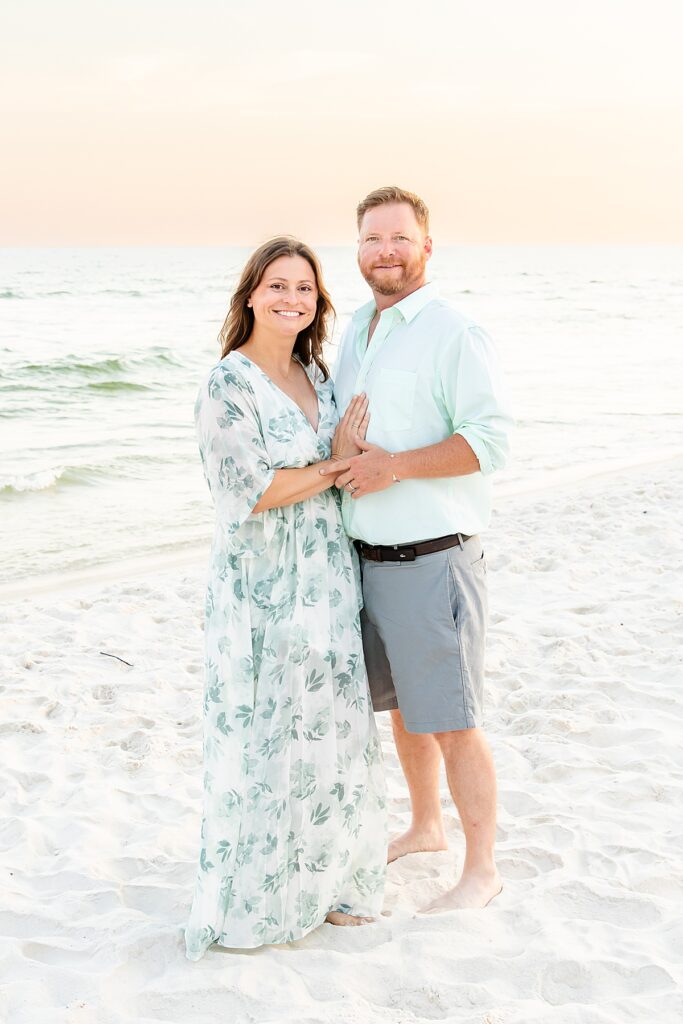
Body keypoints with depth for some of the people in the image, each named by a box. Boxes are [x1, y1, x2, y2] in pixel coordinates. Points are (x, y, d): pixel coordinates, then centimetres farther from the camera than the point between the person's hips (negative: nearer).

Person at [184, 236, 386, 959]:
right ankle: (254, 899, 18)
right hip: (263, 590, -7)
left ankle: (323, 880, 28)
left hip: (327, 581, 7)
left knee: (328, 730, 12)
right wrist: (333, 467, -10)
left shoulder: (316, 373, 9)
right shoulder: (228, 385, -13)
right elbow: (252, 491, -20)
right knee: (265, 740, 2)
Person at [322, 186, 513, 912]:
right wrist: (338, 456, 6)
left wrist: (395, 465, -24)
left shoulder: (455, 334, -11)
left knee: (449, 721, -2)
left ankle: (481, 868, 12)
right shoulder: (354, 331, 12)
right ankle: (425, 826, 40)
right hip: (369, 555, 8)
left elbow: (490, 439, -18)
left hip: (433, 558, -8)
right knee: (400, 704, 21)